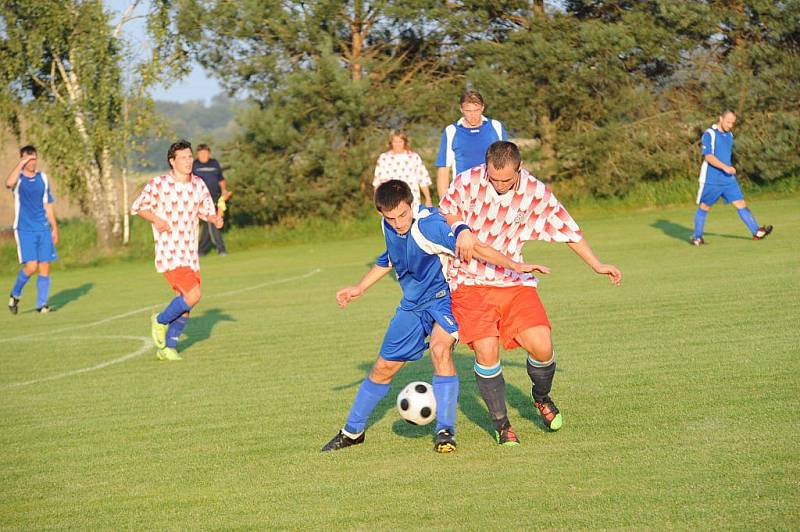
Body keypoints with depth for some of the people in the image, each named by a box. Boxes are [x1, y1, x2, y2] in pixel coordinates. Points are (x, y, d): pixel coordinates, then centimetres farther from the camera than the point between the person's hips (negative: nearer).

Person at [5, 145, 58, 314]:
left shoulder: (43, 178, 11)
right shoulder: (18, 178, -2)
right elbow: (9, 183, -28)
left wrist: (54, 228, 13)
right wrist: (21, 164, -20)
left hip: (43, 229, 4)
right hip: (24, 230, -4)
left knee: (45, 267, -2)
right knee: (31, 266, -14)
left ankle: (41, 304, 4)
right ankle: (15, 295, 9)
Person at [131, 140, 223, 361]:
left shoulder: (198, 184, 6)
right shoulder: (158, 184, -10)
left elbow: (207, 211, 16)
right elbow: (138, 207, 0)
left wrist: (216, 219, -7)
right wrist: (156, 220, -18)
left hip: (190, 253, 6)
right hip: (168, 252, -6)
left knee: (186, 305, 8)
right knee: (193, 295, -19)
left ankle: (168, 347, 23)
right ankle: (160, 321, 6)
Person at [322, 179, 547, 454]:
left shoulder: (429, 225, -27)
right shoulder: (388, 226, -5)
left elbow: (473, 246, -33)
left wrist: (514, 265, -42)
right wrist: (359, 289, 23)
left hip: (444, 297, -6)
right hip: (412, 303, 6)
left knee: (440, 348, -33)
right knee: (384, 367, 10)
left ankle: (445, 431, -27)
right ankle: (352, 431, 26)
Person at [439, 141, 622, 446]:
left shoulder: (535, 192, -7)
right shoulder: (468, 182, -13)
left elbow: (566, 229, 6)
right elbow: (445, 210, 5)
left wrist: (597, 265, 10)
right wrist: (461, 229, -17)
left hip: (513, 280, 2)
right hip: (470, 281, -2)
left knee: (541, 346, -11)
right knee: (486, 352, -15)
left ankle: (541, 397, 23)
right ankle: (501, 423, 7)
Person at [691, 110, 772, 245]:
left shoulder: (729, 135, 13)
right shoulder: (709, 134, -11)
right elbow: (708, 157, -20)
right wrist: (725, 167, -28)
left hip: (728, 179, 6)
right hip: (711, 180, -6)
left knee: (740, 203, -4)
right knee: (704, 207, 5)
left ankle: (757, 232, -10)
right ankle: (697, 237, 17)